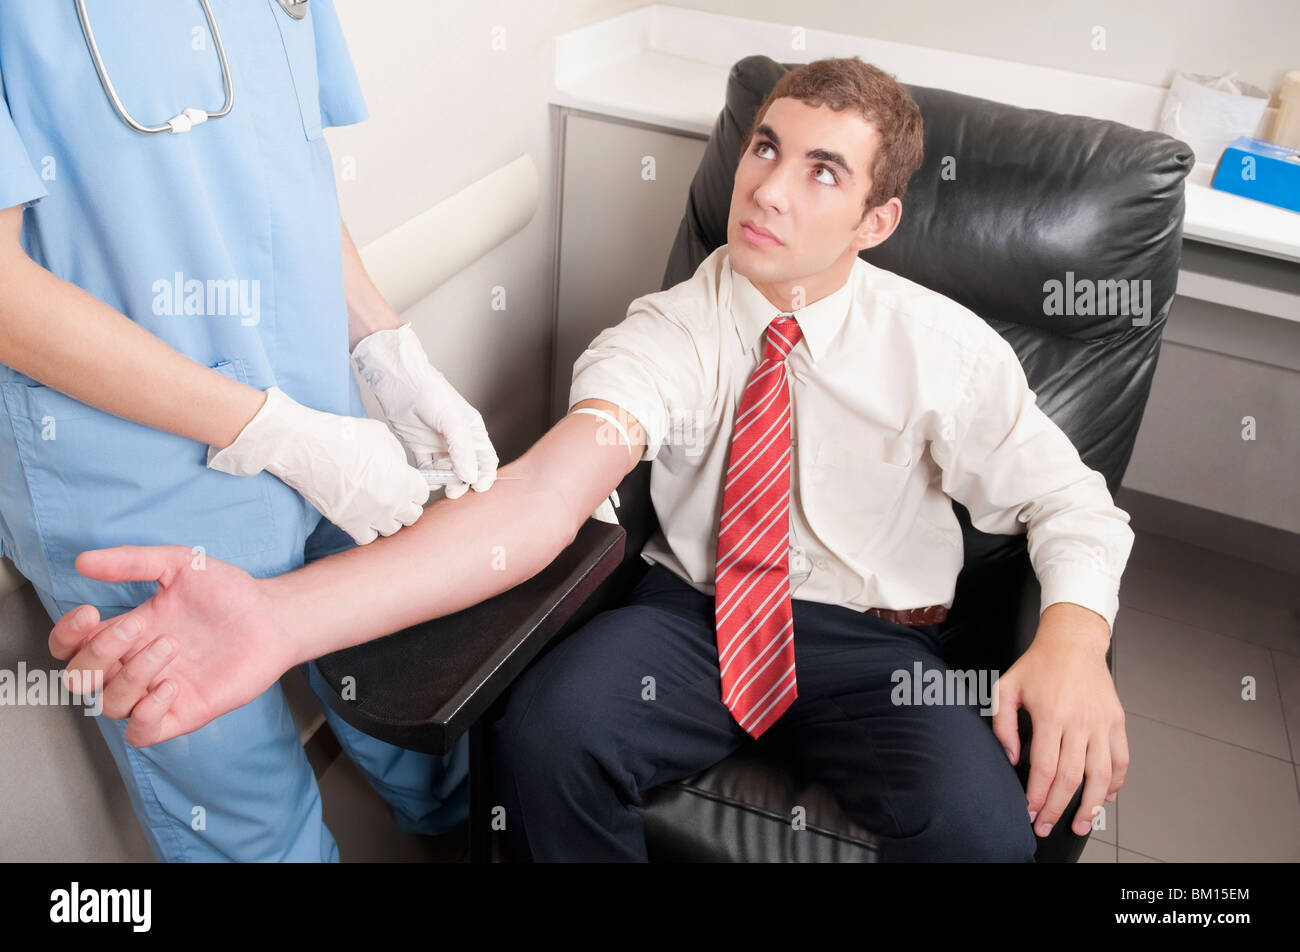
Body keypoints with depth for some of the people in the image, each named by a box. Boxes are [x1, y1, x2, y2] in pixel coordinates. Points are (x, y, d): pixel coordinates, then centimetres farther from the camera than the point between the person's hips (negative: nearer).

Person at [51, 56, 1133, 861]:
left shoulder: (943, 345, -7)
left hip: (876, 644, 1)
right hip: (696, 614, 0)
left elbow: (1074, 504, -1)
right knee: (547, 728, -29)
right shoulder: (668, 332, -10)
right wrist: (285, 615, -43)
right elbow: (549, 488, -27)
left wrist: (1074, 638, -27)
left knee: (983, 828, -28)